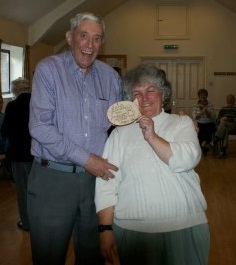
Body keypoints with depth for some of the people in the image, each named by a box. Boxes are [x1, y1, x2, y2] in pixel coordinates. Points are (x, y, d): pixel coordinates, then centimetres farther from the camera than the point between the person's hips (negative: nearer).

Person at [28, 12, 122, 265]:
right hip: (53, 177, -4)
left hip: (97, 175, 4)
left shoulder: (110, 76, 8)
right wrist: (84, 158, -17)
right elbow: (39, 126, -14)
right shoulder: (48, 69, -5)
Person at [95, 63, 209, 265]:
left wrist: (152, 137, -16)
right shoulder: (120, 133, 6)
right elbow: (107, 184, 1)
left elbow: (187, 159, -12)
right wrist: (105, 229, -4)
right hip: (132, 228, 0)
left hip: (186, 226, 0)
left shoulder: (182, 123, 6)